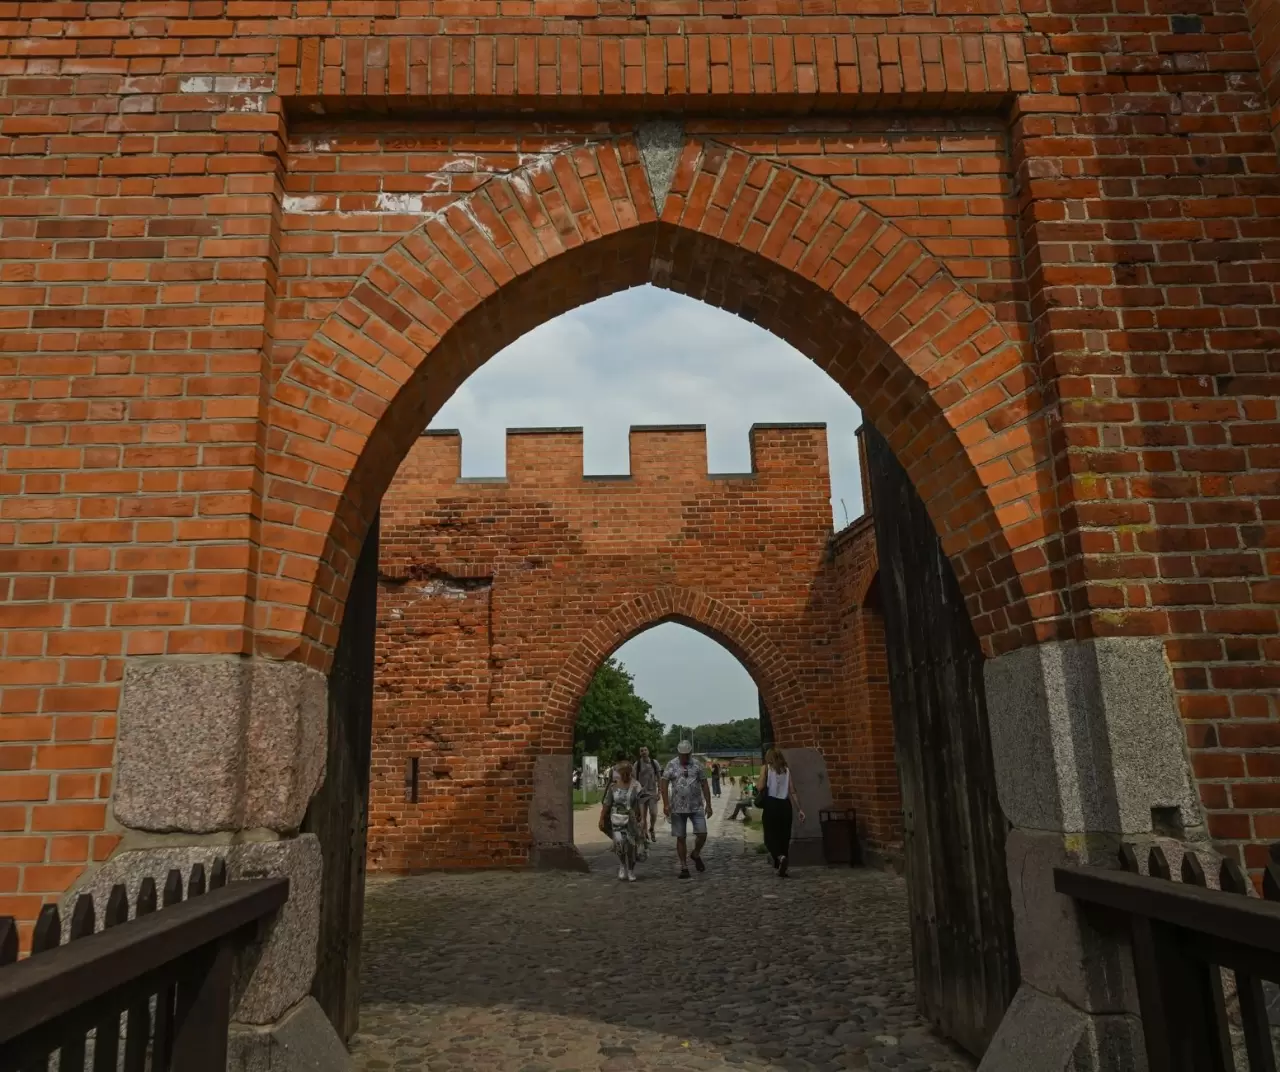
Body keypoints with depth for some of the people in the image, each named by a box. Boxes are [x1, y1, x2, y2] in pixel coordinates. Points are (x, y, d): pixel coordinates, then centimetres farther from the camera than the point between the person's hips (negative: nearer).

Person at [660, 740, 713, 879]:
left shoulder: (697, 765, 1)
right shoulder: (671, 765, -2)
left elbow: (704, 785, 4)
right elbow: (664, 784, -4)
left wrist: (708, 805, 1)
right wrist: (666, 804, -11)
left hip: (696, 807, 1)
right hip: (677, 808, -1)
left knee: (702, 834, -5)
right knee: (680, 837, 3)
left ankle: (696, 854, 25)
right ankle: (684, 867, 15)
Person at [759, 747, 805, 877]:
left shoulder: (765, 768, 3)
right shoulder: (787, 770, 10)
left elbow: (761, 789, -6)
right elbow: (792, 792, 3)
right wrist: (799, 809, 3)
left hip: (771, 804, -3)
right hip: (785, 805, 3)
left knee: (770, 837, 3)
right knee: (784, 837, 12)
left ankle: (780, 857, -25)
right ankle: (780, 867, 12)